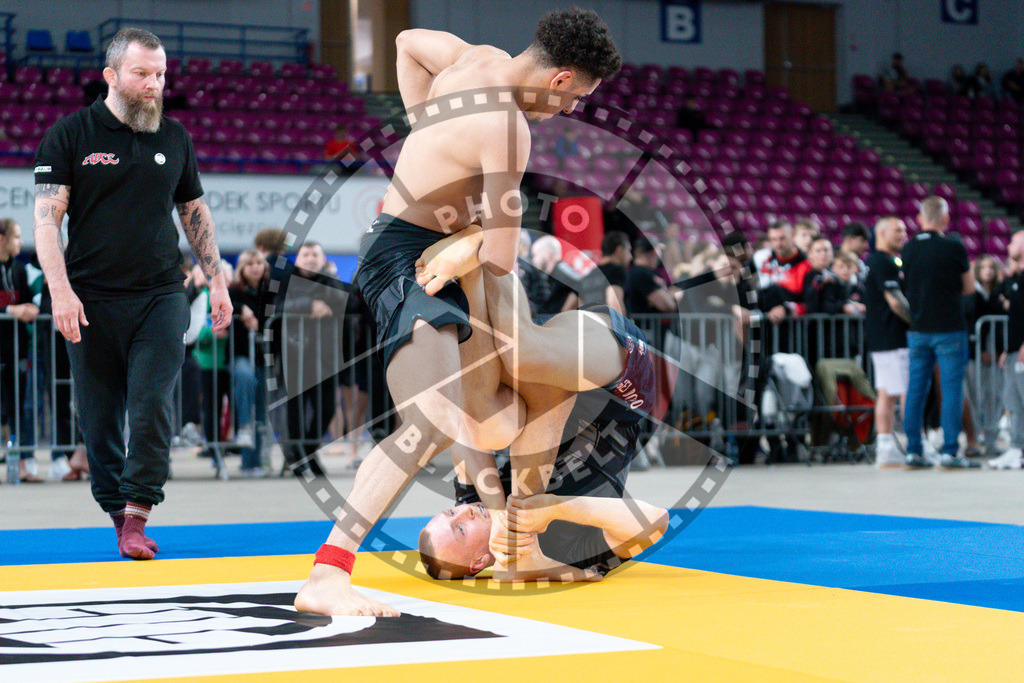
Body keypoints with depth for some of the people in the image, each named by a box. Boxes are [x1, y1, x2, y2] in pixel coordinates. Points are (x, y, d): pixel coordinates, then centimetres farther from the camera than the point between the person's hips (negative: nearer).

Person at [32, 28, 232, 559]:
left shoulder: (174, 138, 12)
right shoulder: (69, 136, 1)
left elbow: (195, 213, 21)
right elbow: (46, 218, -3)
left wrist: (217, 282, 15)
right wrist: (60, 290, -14)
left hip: (160, 296, 2)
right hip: (91, 302, -2)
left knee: (152, 408, -11)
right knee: (99, 419, 3)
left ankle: (136, 518, -7)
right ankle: (116, 510, 17)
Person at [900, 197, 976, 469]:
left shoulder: (908, 250, 4)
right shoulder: (954, 248, -8)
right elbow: (969, 287, 3)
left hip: (917, 331, 5)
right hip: (949, 329, -5)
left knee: (915, 390, 9)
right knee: (952, 390, -1)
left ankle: (913, 451, 10)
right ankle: (949, 452, -5)